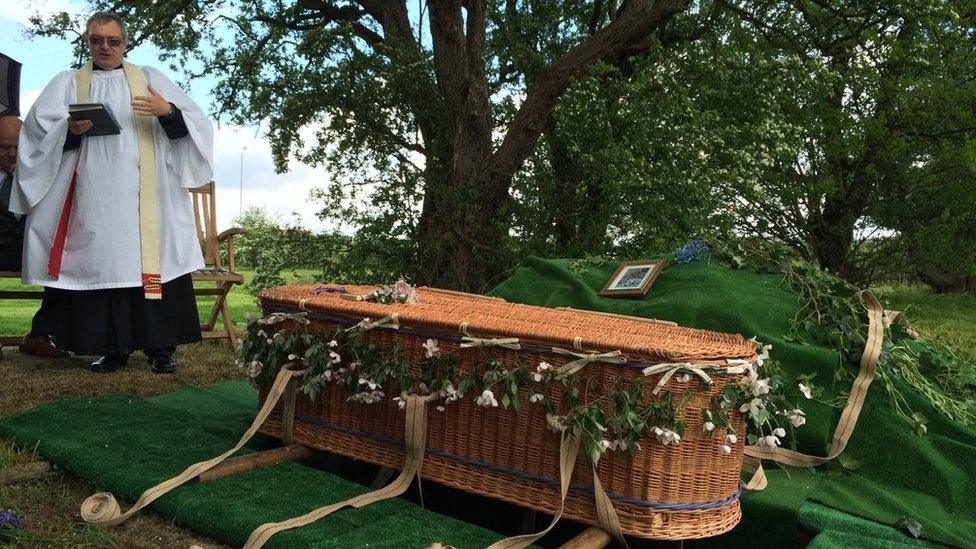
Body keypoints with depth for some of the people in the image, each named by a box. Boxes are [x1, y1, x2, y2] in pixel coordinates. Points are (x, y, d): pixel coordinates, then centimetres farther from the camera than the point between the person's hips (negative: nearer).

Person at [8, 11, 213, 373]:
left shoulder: (150, 79, 14)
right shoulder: (67, 84, 16)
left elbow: (195, 122, 6)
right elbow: (38, 132, 6)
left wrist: (168, 111, -15)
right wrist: (71, 130, -14)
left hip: (146, 199, -1)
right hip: (94, 200, 1)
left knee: (150, 261, -6)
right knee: (101, 263, -2)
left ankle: (160, 346, -1)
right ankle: (113, 348, 6)